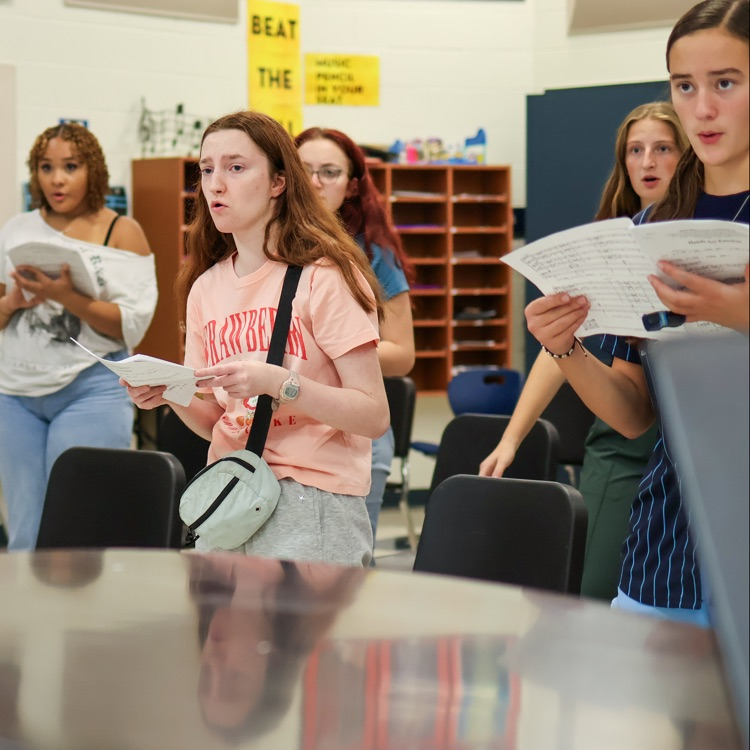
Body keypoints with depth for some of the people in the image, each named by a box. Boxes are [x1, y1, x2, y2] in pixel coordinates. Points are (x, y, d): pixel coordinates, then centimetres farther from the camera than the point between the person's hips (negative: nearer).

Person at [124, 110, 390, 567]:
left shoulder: (325, 275, -8)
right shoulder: (205, 287, 10)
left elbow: (374, 416, -13)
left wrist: (277, 383, -25)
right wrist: (171, 395, -5)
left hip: (313, 501, -5)